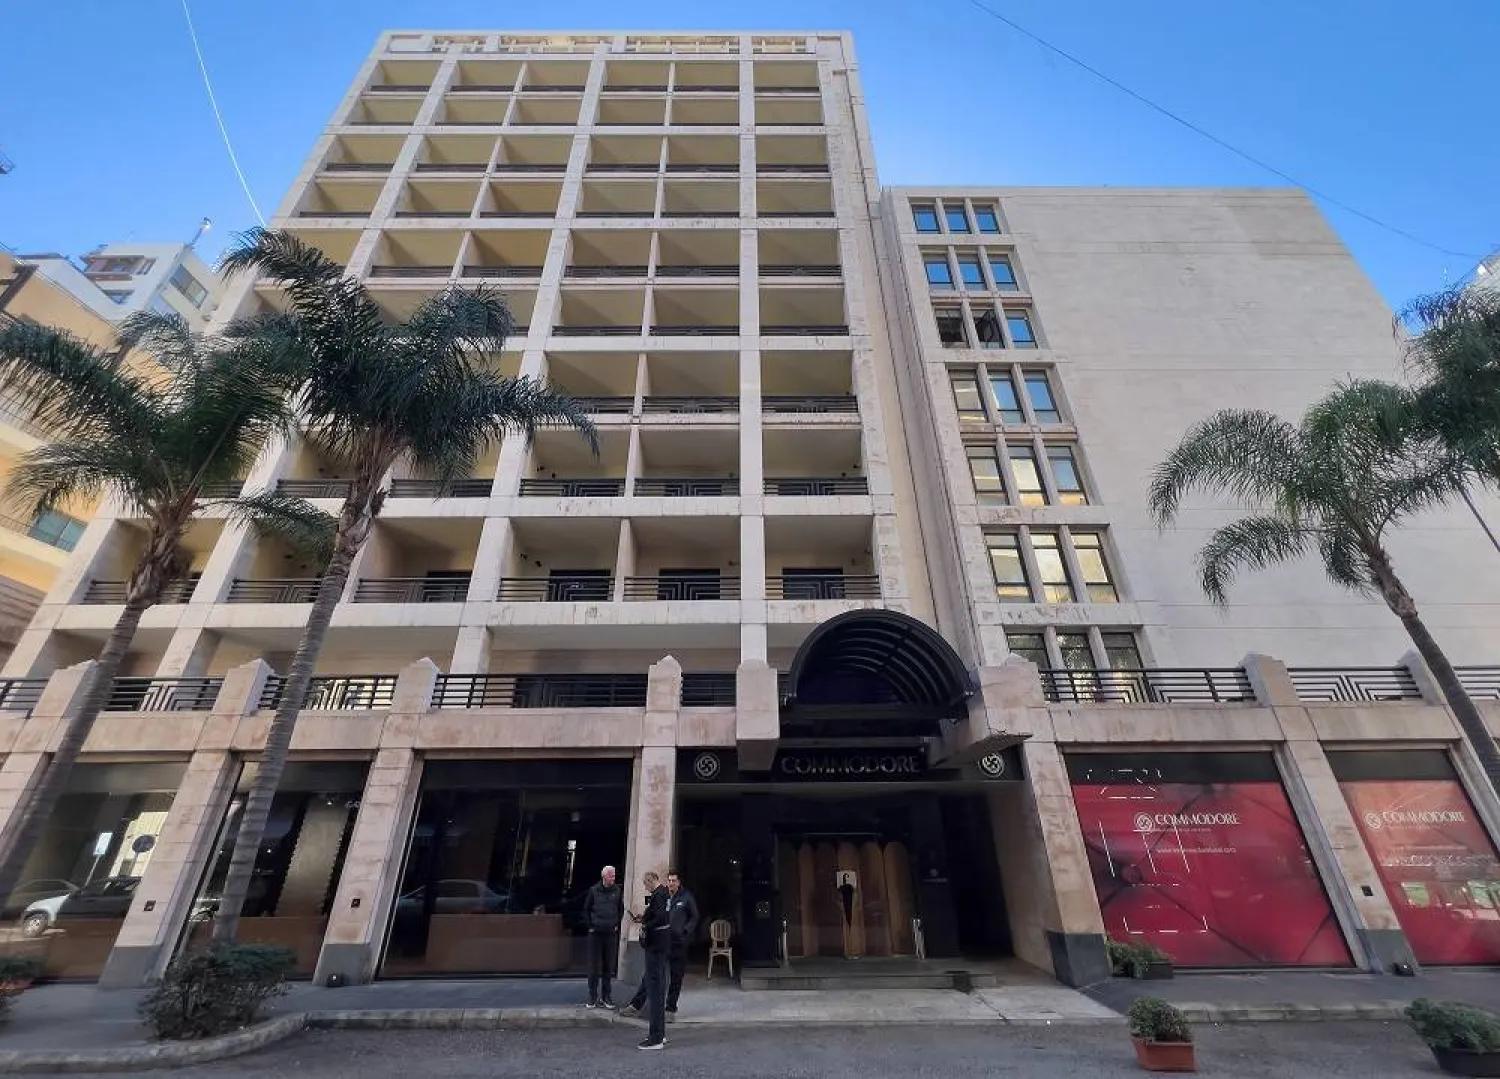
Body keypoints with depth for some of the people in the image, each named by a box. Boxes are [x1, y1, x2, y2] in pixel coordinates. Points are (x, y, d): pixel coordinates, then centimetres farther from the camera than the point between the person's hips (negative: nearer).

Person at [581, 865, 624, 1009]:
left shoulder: (618, 891, 0)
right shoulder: (594, 890, -4)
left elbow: (621, 909, 11)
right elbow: (586, 909, 5)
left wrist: (617, 924, 4)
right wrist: (589, 926, 0)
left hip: (611, 933, 2)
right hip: (596, 933, -1)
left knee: (609, 966, 7)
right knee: (594, 966, 2)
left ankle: (606, 996, 19)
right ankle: (593, 997, 14)